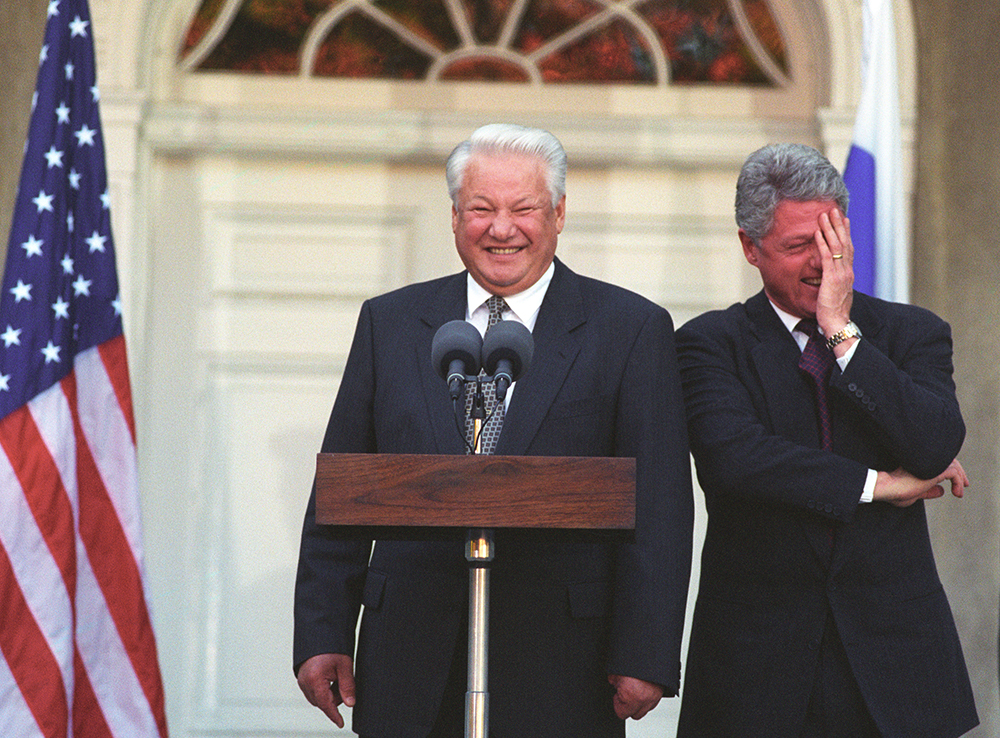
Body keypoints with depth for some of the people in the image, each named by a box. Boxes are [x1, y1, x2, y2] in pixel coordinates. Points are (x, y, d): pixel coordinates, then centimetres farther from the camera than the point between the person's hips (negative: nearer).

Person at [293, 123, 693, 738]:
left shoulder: (633, 330, 3)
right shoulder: (390, 323, 11)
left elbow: (658, 510, -3)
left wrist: (644, 659, -11)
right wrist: (322, 637, 3)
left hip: (559, 673, -2)